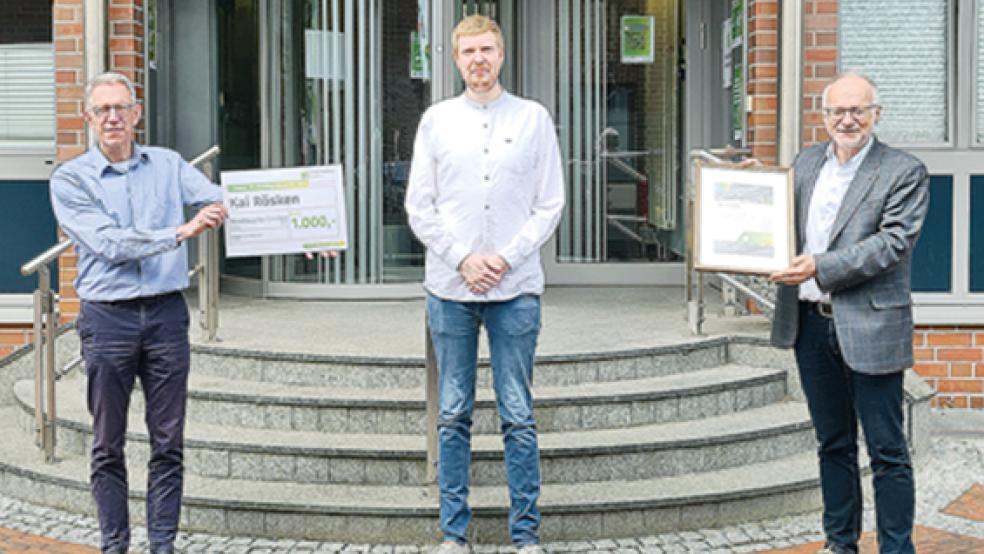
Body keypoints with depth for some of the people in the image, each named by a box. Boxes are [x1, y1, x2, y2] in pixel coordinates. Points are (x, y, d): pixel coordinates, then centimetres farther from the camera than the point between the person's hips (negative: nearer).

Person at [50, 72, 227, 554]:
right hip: (107, 318, -2)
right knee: (108, 445, 5)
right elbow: (110, 243, -12)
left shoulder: (168, 165, 9)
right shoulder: (70, 179, 0)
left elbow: (220, 204, -2)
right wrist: (181, 232, -21)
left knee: (168, 442, 5)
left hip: (166, 314, 2)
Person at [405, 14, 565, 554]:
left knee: (518, 417, 2)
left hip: (515, 289, -1)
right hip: (450, 289, 1)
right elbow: (419, 207, 5)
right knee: (453, 416, 6)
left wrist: (506, 258, -9)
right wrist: (463, 259, -7)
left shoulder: (533, 118, 5)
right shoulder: (436, 120, 7)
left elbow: (550, 205, 3)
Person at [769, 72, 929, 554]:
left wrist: (821, 267, -23)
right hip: (811, 324, 5)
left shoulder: (904, 172, -6)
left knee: (887, 451, 1)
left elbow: (893, 242, -16)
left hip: (869, 327, -5)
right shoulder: (806, 162, 12)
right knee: (833, 443, 16)